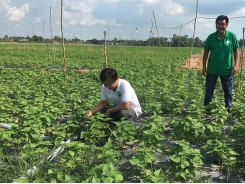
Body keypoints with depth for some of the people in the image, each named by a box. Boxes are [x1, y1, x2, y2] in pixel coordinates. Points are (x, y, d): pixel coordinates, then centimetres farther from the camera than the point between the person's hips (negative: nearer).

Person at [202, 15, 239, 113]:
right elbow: (206, 52, 2)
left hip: (226, 70, 0)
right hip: (212, 70, 1)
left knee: (228, 92, 13)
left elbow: (236, 50, 0)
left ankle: (228, 109, 31)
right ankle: (206, 109, 23)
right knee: (209, 92, 9)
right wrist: (204, 67, 0)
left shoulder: (232, 36, -8)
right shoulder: (211, 37, -6)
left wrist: (236, 64, -8)